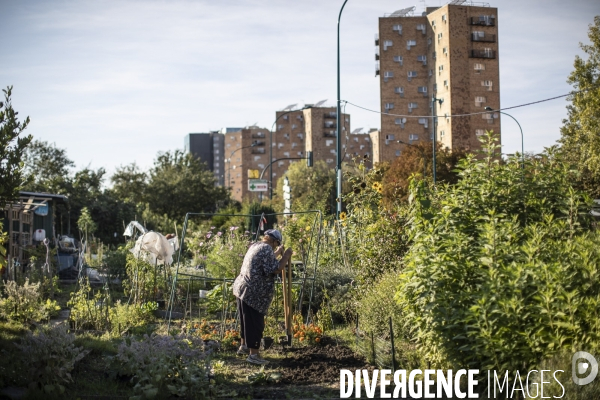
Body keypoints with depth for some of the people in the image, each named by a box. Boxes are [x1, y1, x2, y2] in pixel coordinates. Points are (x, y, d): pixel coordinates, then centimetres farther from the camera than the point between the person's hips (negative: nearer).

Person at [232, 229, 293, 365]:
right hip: (253, 293, -10)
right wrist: (285, 256, -10)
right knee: (256, 323, -3)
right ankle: (253, 354, 0)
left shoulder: (255, 246, 17)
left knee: (247, 320, 22)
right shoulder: (267, 249, -13)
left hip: (243, 288, 10)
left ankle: (244, 346, 35)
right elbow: (274, 270, -21)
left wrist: (277, 253, 45)